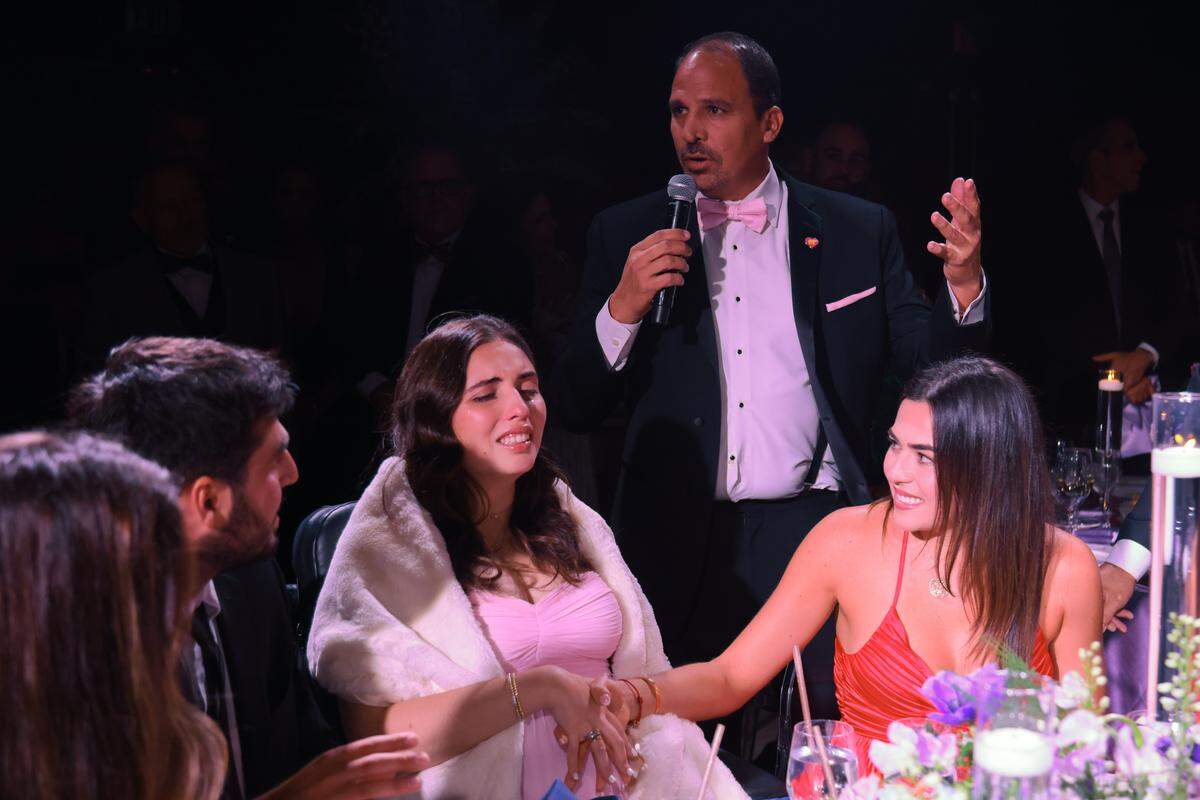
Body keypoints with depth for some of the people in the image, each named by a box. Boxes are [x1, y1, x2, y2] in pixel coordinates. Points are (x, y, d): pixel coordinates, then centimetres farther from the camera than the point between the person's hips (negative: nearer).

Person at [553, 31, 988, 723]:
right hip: (678, 548, 1)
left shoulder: (858, 231, 8)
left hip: (815, 536, 0)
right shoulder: (626, 235, 8)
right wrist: (623, 307, -11)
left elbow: (928, 365, 4)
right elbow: (577, 408, 5)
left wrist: (963, 283, -14)